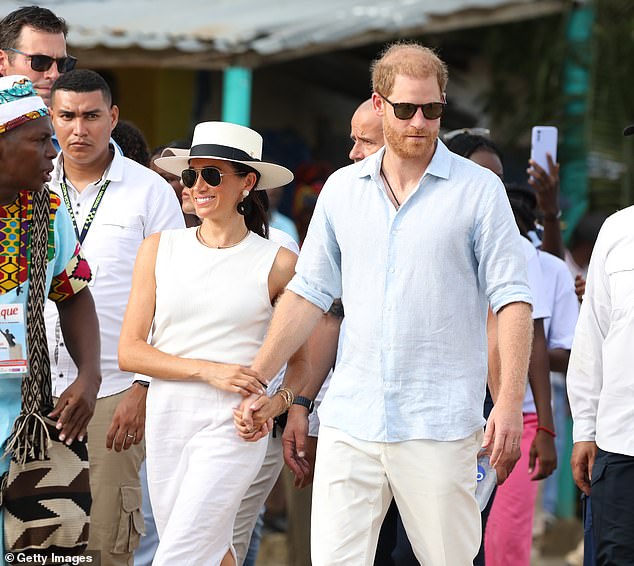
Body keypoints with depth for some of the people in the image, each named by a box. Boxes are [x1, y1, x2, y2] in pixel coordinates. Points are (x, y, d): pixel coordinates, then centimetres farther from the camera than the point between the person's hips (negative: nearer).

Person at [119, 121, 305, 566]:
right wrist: (208, 370, -11)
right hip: (166, 418, 4)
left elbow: (303, 358, 8)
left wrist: (278, 403, -12)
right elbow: (130, 351, 1)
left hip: (232, 427, -4)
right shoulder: (160, 249, 5)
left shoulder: (278, 264, -2)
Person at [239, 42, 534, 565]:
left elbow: (511, 298, -3)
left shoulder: (479, 189, 0)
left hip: (439, 422, -3)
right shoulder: (342, 189, 11)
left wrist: (511, 402, -13)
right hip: (350, 419, 3)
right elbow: (308, 293, 15)